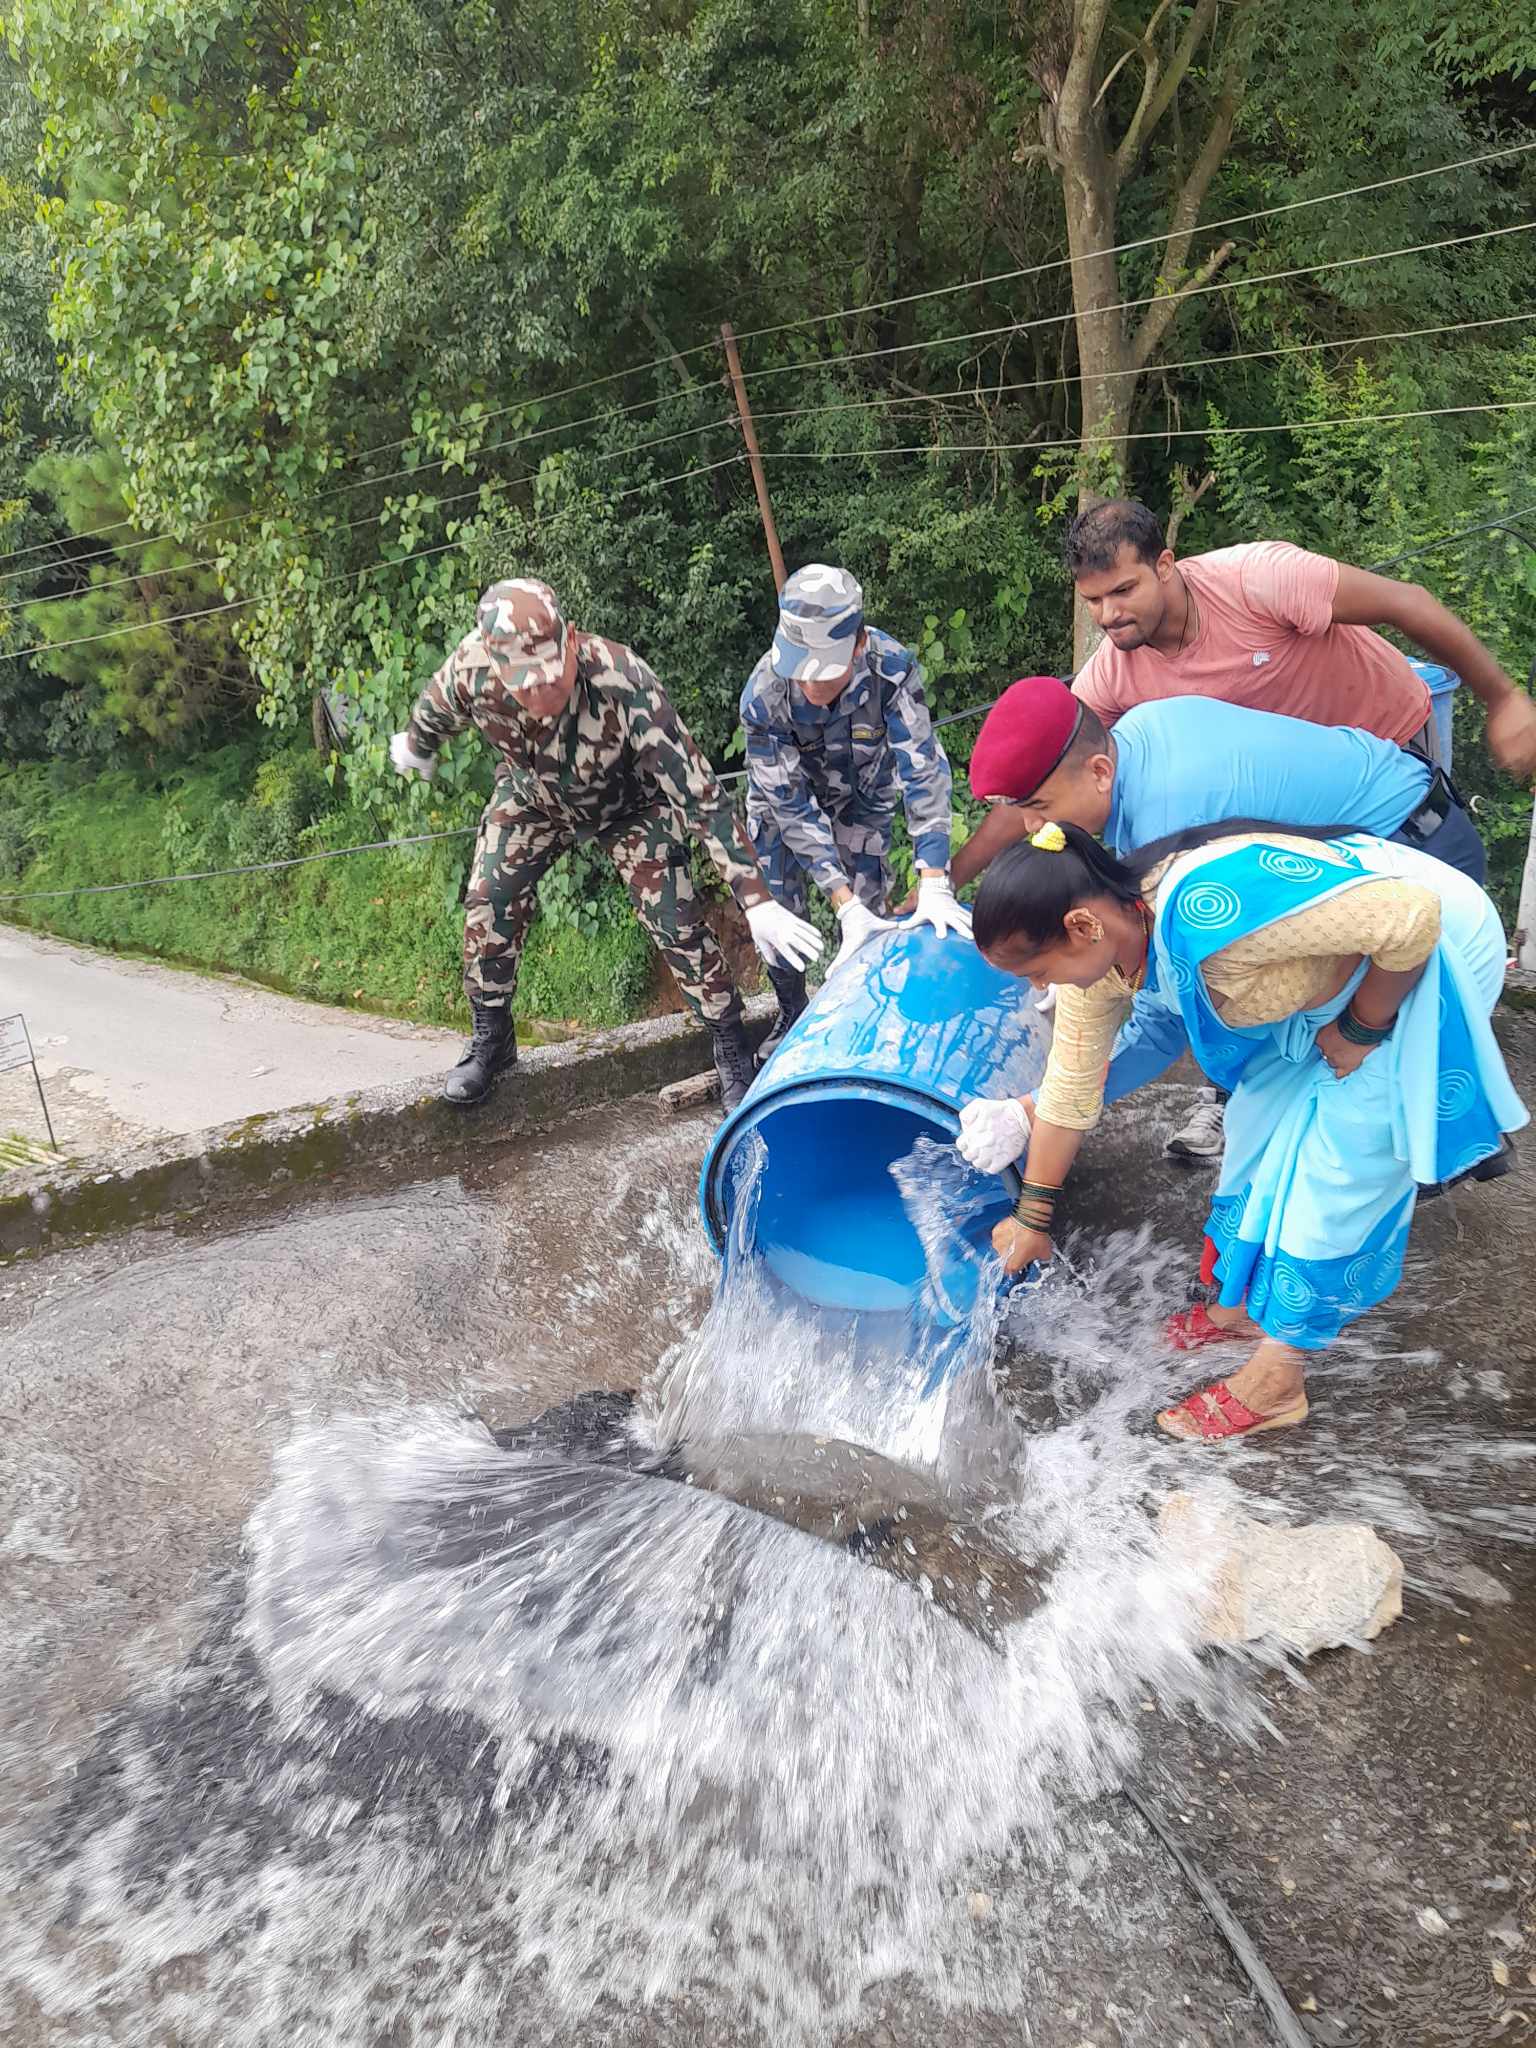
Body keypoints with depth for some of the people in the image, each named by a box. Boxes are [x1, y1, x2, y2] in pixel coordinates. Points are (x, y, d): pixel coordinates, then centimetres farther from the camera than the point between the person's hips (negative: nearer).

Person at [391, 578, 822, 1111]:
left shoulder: (624, 684, -44)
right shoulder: (471, 668, -33)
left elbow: (700, 797, -43)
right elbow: (434, 710, -5)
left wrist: (757, 902, -46)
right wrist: (415, 746, 18)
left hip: (626, 802, -3)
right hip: (530, 796, 3)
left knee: (676, 921, -13)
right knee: (488, 904, -4)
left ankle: (732, 1049, 6)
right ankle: (490, 1041, 20)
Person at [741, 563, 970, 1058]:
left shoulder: (892, 668, -37)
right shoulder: (762, 698, -37)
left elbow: (924, 770, -36)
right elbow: (792, 807, -32)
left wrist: (935, 886, -45)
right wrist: (843, 904, -38)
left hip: (862, 794, 1)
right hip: (784, 794, 0)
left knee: (866, 905, -7)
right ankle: (792, 1015, 22)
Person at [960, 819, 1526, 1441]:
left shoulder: (1208, 906, -40)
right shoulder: (1096, 946, -13)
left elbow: (1414, 917, -33)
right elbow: (1069, 1085, -1)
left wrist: (1360, 1030, -18)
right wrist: (1031, 1216, 7)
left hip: (1429, 952, -7)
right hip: (1332, 972, 7)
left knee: (1338, 1172, -4)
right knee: (1260, 1129, 11)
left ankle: (1275, 1382, 8)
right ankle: (1241, 1304, 31)